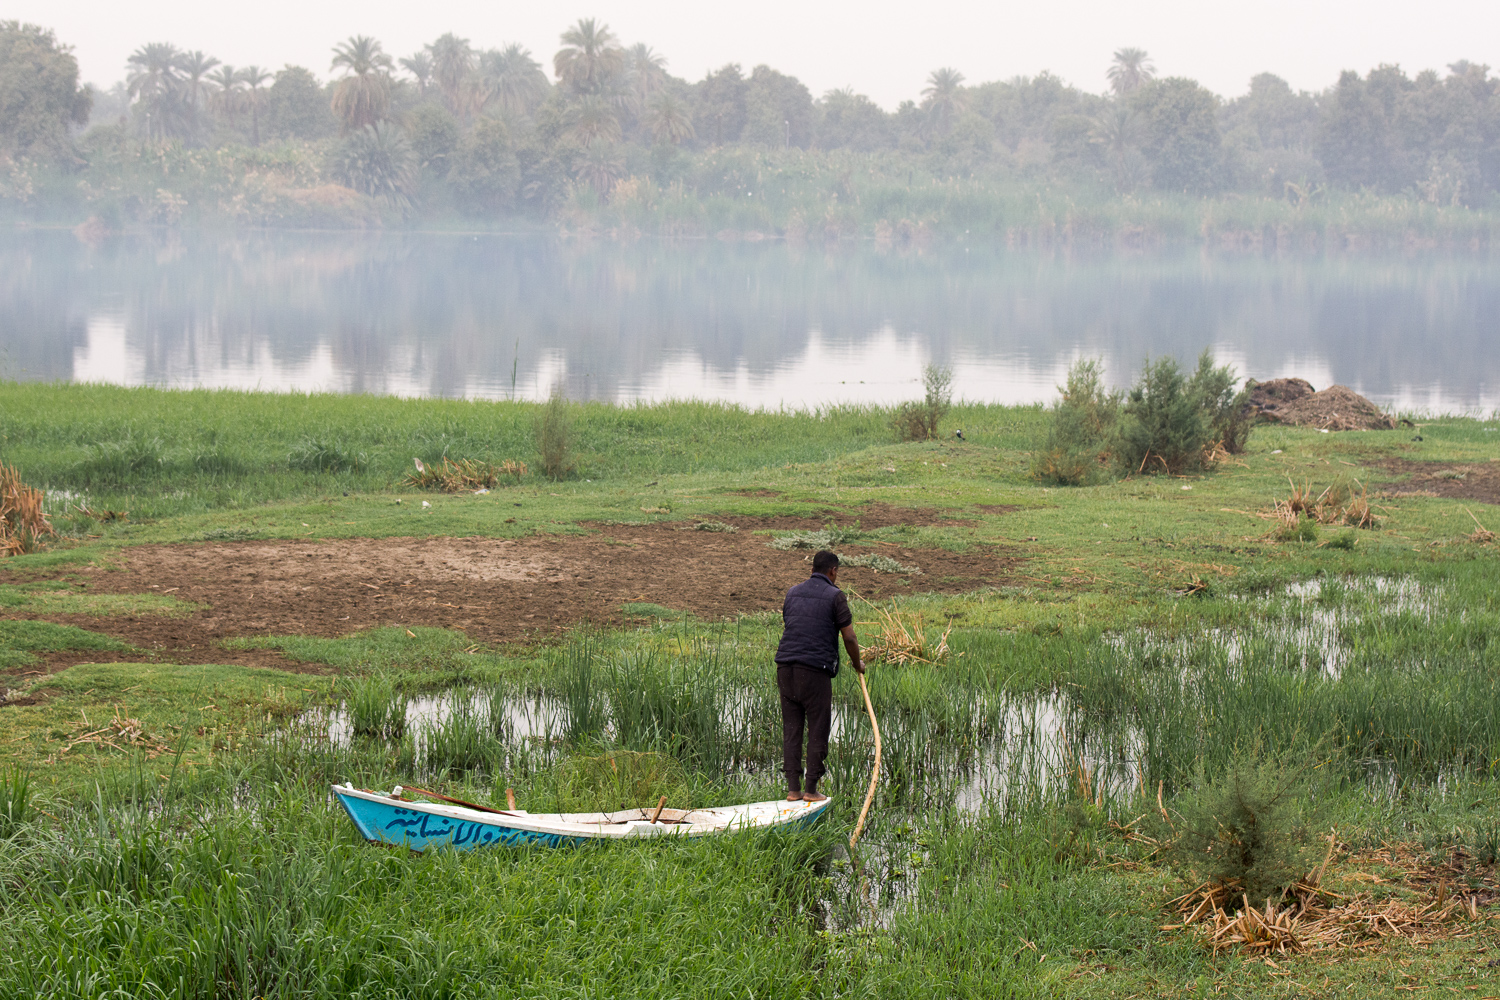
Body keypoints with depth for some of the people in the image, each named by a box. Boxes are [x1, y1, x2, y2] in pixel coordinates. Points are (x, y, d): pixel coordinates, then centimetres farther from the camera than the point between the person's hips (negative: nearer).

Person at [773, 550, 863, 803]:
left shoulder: (793, 593, 16)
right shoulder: (835, 596, -2)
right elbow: (849, 637, -2)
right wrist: (857, 663, 12)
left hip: (786, 667, 5)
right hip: (815, 669, -5)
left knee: (791, 728, 8)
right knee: (817, 730, 3)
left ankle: (793, 789, 7)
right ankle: (811, 789, 3)